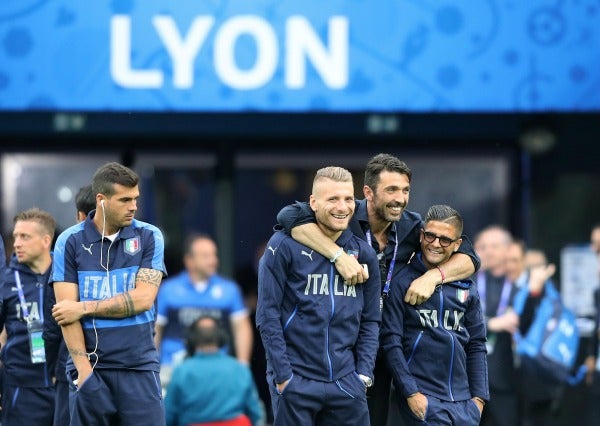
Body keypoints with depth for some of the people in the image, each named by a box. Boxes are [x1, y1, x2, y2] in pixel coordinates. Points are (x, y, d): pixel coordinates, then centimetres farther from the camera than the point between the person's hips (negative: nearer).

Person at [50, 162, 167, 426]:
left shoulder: (149, 237, 3)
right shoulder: (70, 242, 1)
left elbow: (143, 298, -6)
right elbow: (66, 311, -3)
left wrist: (85, 307, -7)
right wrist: (84, 369, -11)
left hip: (139, 366, 0)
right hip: (90, 367, 0)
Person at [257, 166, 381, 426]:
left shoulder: (364, 254, 9)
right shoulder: (284, 246, -5)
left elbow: (370, 321, 13)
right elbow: (268, 315, -6)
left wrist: (364, 373, 2)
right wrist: (283, 375, -10)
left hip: (347, 383, 4)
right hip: (295, 383, -4)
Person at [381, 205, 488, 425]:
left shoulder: (467, 288, 10)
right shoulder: (402, 283, -3)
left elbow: (476, 345, 13)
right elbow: (390, 342, -6)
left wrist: (478, 396, 6)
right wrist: (410, 393, -11)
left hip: (463, 400, 4)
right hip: (422, 398, -4)